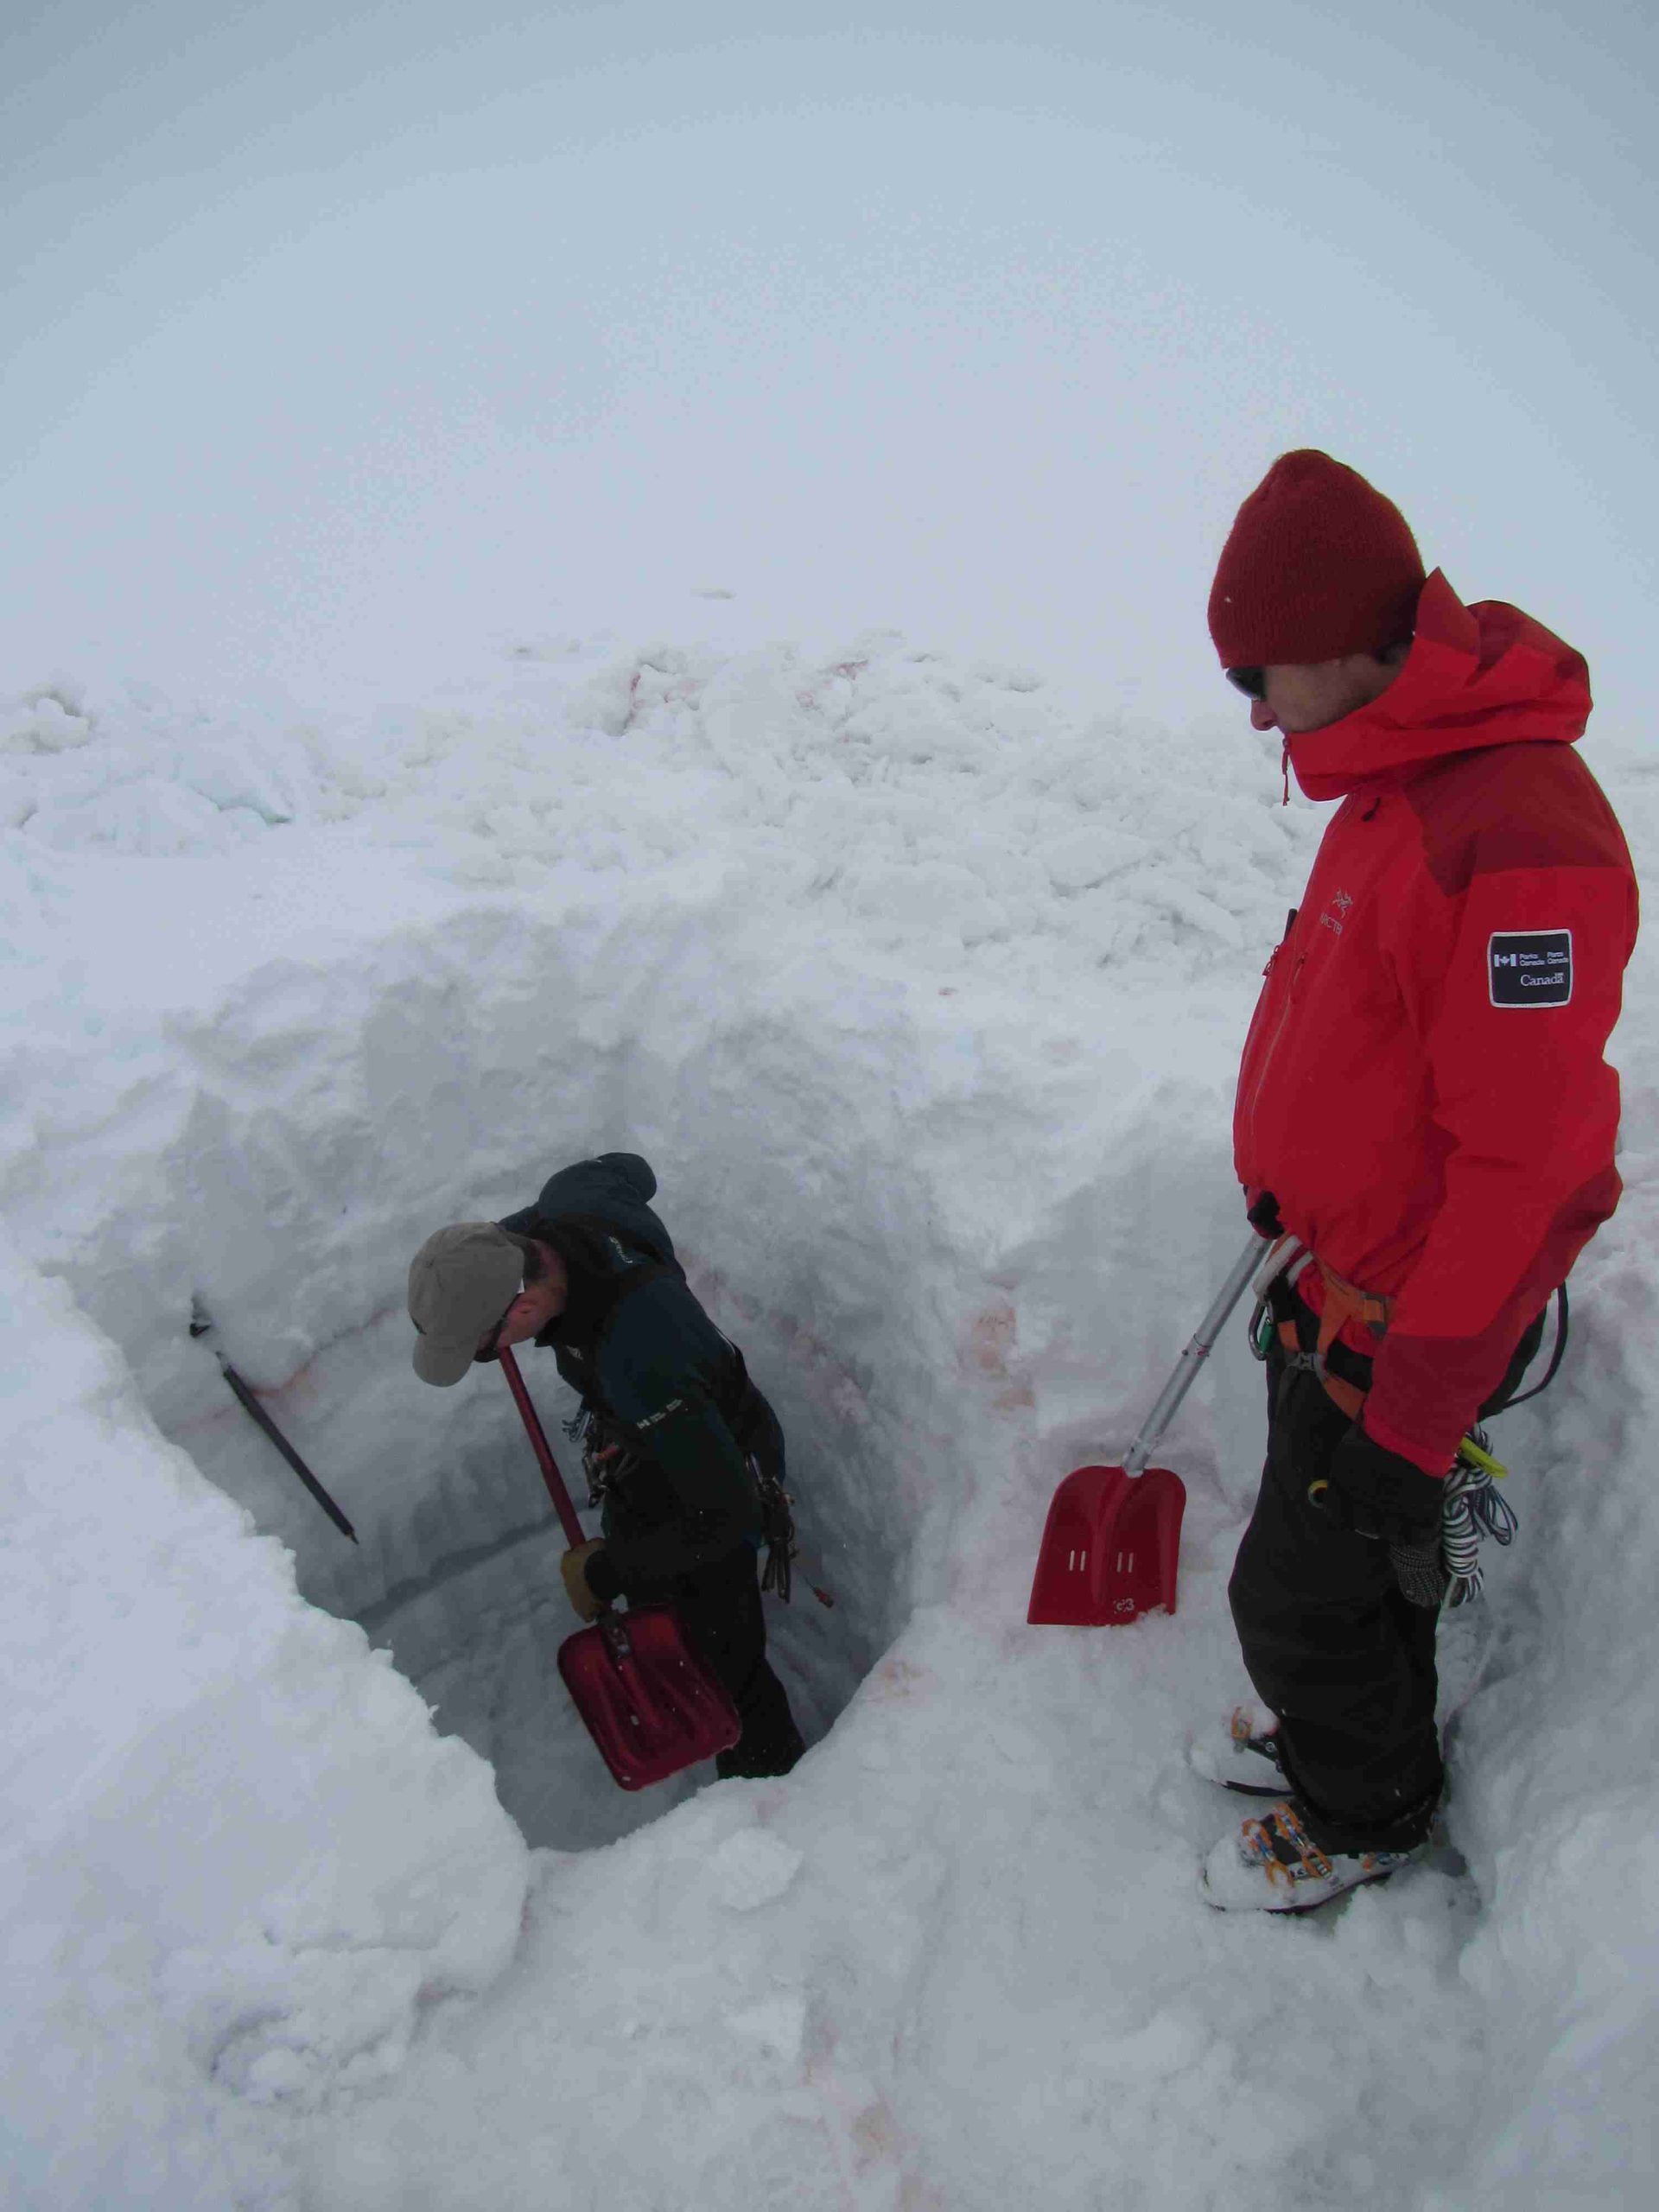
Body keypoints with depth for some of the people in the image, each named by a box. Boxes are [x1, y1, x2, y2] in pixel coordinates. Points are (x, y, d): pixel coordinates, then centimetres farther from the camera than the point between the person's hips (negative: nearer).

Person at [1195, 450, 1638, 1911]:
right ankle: (1340, 1725, 51)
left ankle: (1366, 1816, 37)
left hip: (1407, 1325, -9)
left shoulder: (1518, 842, -30)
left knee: (1301, 1593, 9)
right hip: (1343, 1273, 9)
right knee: (1351, 1553, 27)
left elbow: (1525, 1170, -29)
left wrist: (1412, 1417, -22)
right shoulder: (1400, 784, 2)